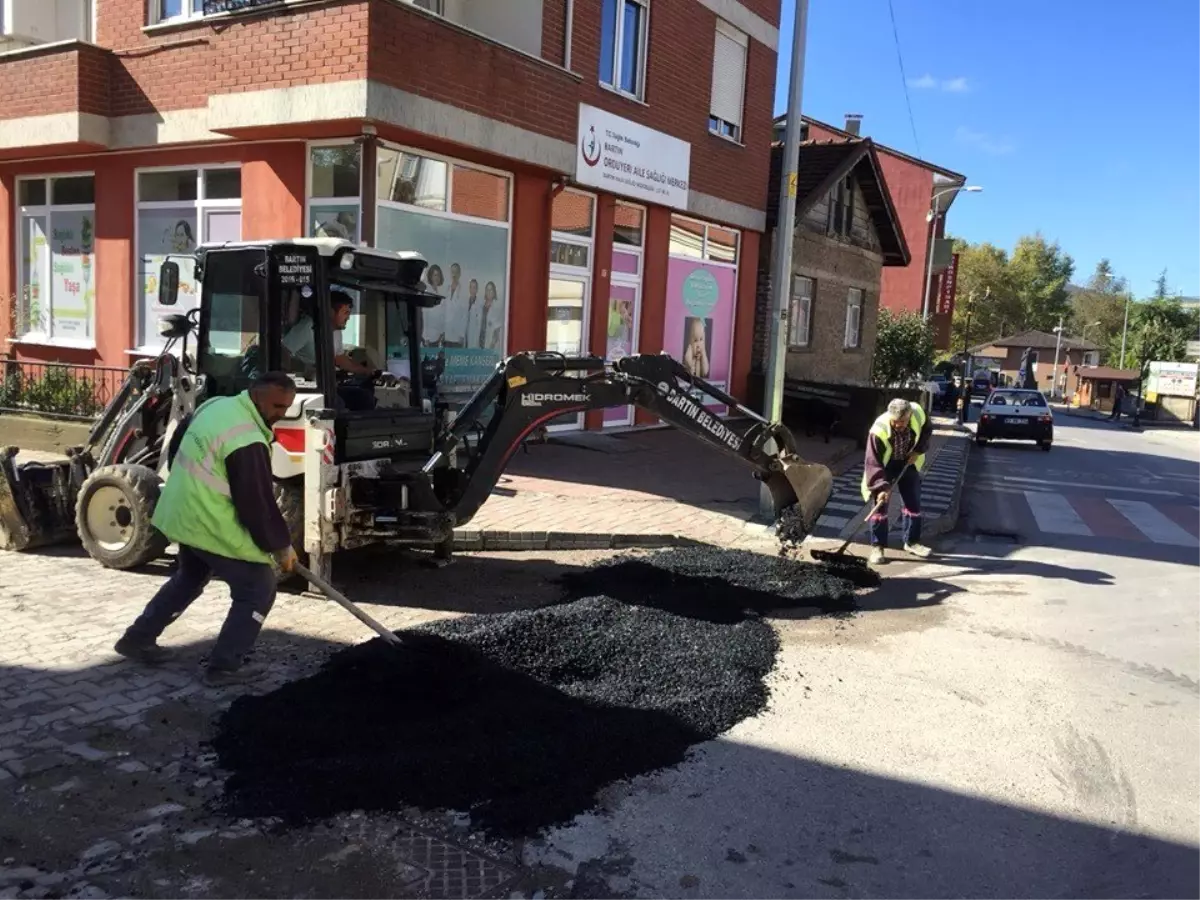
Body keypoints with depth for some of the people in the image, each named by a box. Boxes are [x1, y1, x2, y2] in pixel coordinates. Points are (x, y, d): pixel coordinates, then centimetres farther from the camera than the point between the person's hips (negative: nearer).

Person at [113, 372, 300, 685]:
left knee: (188, 579, 30)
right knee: (258, 589, 1)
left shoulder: (217, 405, 5)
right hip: (213, 527, -10)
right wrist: (281, 546, -11)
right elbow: (257, 502, -22)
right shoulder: (247, 441, -26)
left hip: (184, 514, 10)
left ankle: (137, 639, 39)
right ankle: (224, 666, 5)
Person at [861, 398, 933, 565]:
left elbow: (926, 430, -1)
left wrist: (918, 450, -14)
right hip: (884, 465, -4)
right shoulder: (878, 430, -37)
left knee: (914, 502, 9)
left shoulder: (919, 413, -26)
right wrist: (882, 486, -42)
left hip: (908, 462, 4)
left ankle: (912, 541, 25)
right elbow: (873, 462, -34)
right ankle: (877, 546, 1)